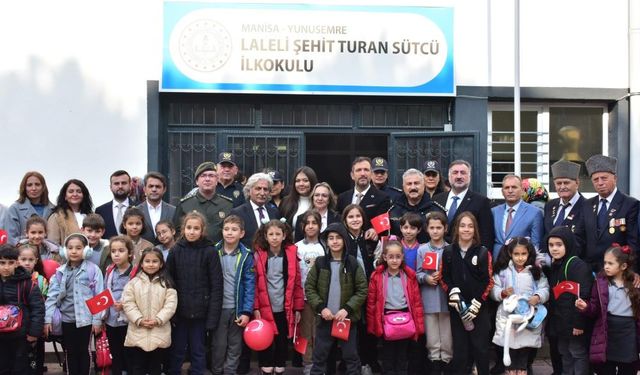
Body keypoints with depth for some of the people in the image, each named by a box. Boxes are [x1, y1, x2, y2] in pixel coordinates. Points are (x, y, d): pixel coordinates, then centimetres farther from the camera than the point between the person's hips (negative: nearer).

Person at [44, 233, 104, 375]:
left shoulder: (93, 270, -7)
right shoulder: (60, 272, 1)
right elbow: (52, 296, 0)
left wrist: (97, 320, -9)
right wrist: (48, 319, -6)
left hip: (85, 318, -3)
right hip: (67, 319, 3)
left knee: (84, 351, 9)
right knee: (70, 352, 13)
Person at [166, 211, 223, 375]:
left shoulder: (210, 252, -8)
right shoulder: (175, 251, -1)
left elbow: (216, 286, -8)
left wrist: (213, 315, -12)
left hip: (200, 311, -2)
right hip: (179, 310, 2)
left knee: (198, 351, 10)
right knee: (177, 350, 13)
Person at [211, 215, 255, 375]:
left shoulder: (246, 256, -5)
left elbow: (250, 285, -7)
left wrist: (247, 311, -12)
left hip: (238, 308, 0)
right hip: (218, 307, 0)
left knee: (235, 345, 11)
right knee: (218, 344, 9)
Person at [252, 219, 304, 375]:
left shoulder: (291, 254, 0)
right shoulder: (259, 255, -3)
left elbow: (296, 283, 3)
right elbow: (254, 283, -3)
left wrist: (298, 308, 3)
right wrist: (255, 308, -9)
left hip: (285, 309, 1)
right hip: (265, 309, -1)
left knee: (282, 342, 11)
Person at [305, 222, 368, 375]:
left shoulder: (353, 264, -3)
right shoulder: (319, 263, 0)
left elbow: (362, 290, -3)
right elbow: (309, 287, 2)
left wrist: (347, 309, -14)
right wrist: (321, 307, -10)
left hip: (347, 319, -1)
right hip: (325, 318, 1)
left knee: (351, 357, 9)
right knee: (319, 357, 9)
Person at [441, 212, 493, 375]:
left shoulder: (483, 252, -2)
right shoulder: (448, 252, 3)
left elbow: (488, 281, -3)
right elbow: (445, 279, 2)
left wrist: (476, 303, -11)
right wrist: (454, 295, -14)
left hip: (478, 307, -1)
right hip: (457, 307, 1)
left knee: (480, 347, 4)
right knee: (459, 347, 8)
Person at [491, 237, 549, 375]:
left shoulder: (536, 271, 1)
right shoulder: (502, 271, -2)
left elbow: (545, 289, -3)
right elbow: (493, 289, -1)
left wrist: (538, 297, -21)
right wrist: (503, 293, -20)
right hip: (508, 314, 0)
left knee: (526, 343, 9)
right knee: (509, 343, 8)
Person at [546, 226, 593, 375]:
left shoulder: (578, 265, -17)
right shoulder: (555, 265, 10)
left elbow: (582, 296, -22)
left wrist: (578, 323, -23)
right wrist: (551, 319, 14)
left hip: (574, 322, -9)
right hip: (560, 321, 9)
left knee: (578, 353, 2)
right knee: (565, 354, 18)